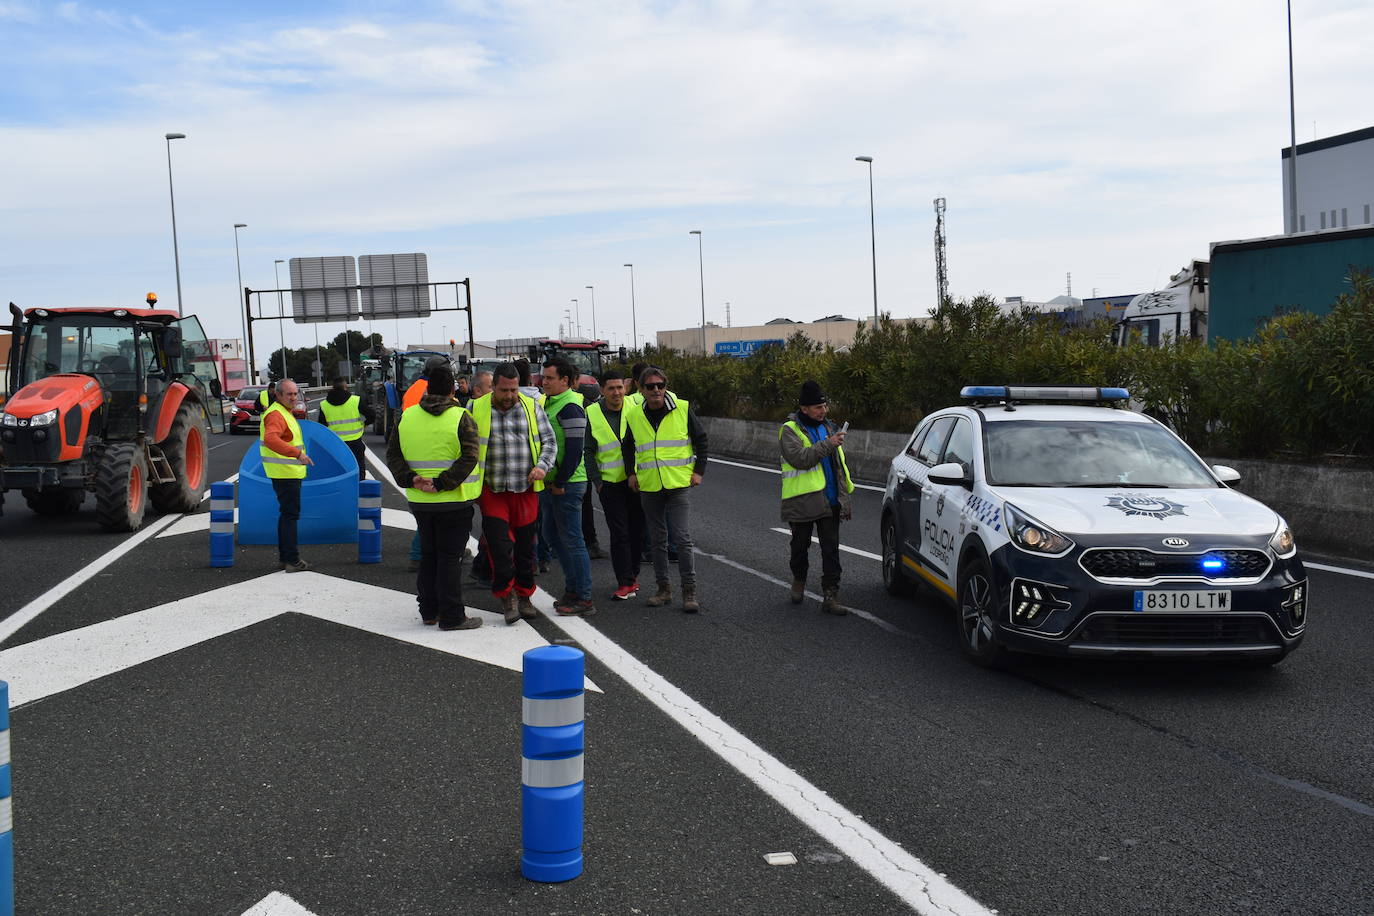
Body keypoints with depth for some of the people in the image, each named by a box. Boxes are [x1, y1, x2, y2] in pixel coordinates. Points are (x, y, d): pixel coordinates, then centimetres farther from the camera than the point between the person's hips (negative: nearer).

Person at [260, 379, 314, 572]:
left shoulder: (284, 412, 17)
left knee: (286, 513, 18)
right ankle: (292, 561, -8)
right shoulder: (276, 415, -18)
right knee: (290, 515, -9)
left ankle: (284, 555, 27)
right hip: (285, 472, -11)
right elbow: (271, 439, -36)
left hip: (289, 472, 11)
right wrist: (297, 453, -42)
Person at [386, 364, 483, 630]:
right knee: (450, 558, -1)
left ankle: (429, 611, 22)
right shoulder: (461, 418, -10)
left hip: (419, 500, 5)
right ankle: (451, 617, 1)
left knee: (428, 555, 16)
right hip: (454, 501, -5)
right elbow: (468, 458, -19)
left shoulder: (407, 417, 5)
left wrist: (410, 479, -9)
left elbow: (393, 455, 2)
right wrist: (442, 484, -20)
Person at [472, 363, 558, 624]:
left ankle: (523, 595, 24)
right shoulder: (477, 409, 1)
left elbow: (549, 441, 8)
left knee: (525, 546, 10)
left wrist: (542, 466, -10)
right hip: (492, 492, -2)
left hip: (526, 490, 2)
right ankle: (507, 595, 6)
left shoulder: (532, 408, 5)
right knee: (499, 544, -9)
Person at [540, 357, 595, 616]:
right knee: (553, 536, 17)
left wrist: (560, 483, -17)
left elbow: (574, 451, -20)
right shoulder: (549, 402, 14)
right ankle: (572, 590, 28)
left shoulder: (570, 407, -16)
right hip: (550, 482, 10)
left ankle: (584, 599, 1)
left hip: (567, 485, -10)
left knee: (572, 540, -5)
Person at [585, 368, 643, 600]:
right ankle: (626, 582, -2)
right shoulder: (592, 414, -3)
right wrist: (597, 480, -2)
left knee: (637, 529, 10)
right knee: (619, 533, -5)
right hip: (610, 482, -1)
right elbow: (588, 451, 4)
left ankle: (631, 574, 25)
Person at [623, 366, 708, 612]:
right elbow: (627, 446, 20)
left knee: (683, 537, -7)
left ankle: (689, 591, -2)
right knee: (658, 539, 9)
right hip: (649, 487, 3)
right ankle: (663, 588, 18)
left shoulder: (683, 409, -3)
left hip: (679, 483, -3)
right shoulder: (634, 416, 4)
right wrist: (631, 473, 11)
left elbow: (701, 439, 6)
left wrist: (698, 471, 1)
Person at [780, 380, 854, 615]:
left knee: (831, 551, -1)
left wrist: (846, 489, 20)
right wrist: (827, 445, -24)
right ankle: (798, 581, 35)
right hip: (802, 502, -5)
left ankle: (830, 596, -1)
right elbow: (800, 458, -23)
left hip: (829, 502, 5)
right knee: (800, 546, 11)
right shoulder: (790, 431, -5)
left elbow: (839, 462, 25)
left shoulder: (828, 427, 16)